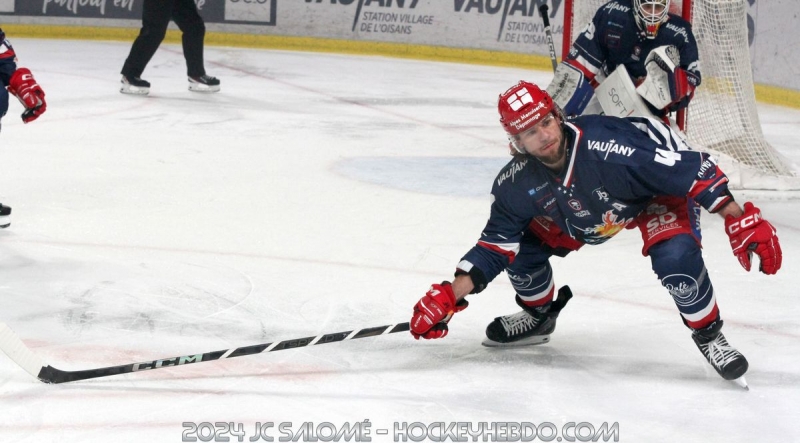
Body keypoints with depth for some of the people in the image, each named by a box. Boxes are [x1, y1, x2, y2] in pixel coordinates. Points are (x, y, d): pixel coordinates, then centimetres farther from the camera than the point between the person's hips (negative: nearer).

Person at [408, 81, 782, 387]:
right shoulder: (516, 184, -22)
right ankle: (539, 315, 26)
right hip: (581, 216, 6)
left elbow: (691, 170, -37)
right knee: (522, 245, -4)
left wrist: (741, 221, -41)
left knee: (675, 257, -32)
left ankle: (709, 335, -7)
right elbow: (494, 246, -12)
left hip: (659, 195, -5)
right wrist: (450, 297, -23)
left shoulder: (608, 142, -40)